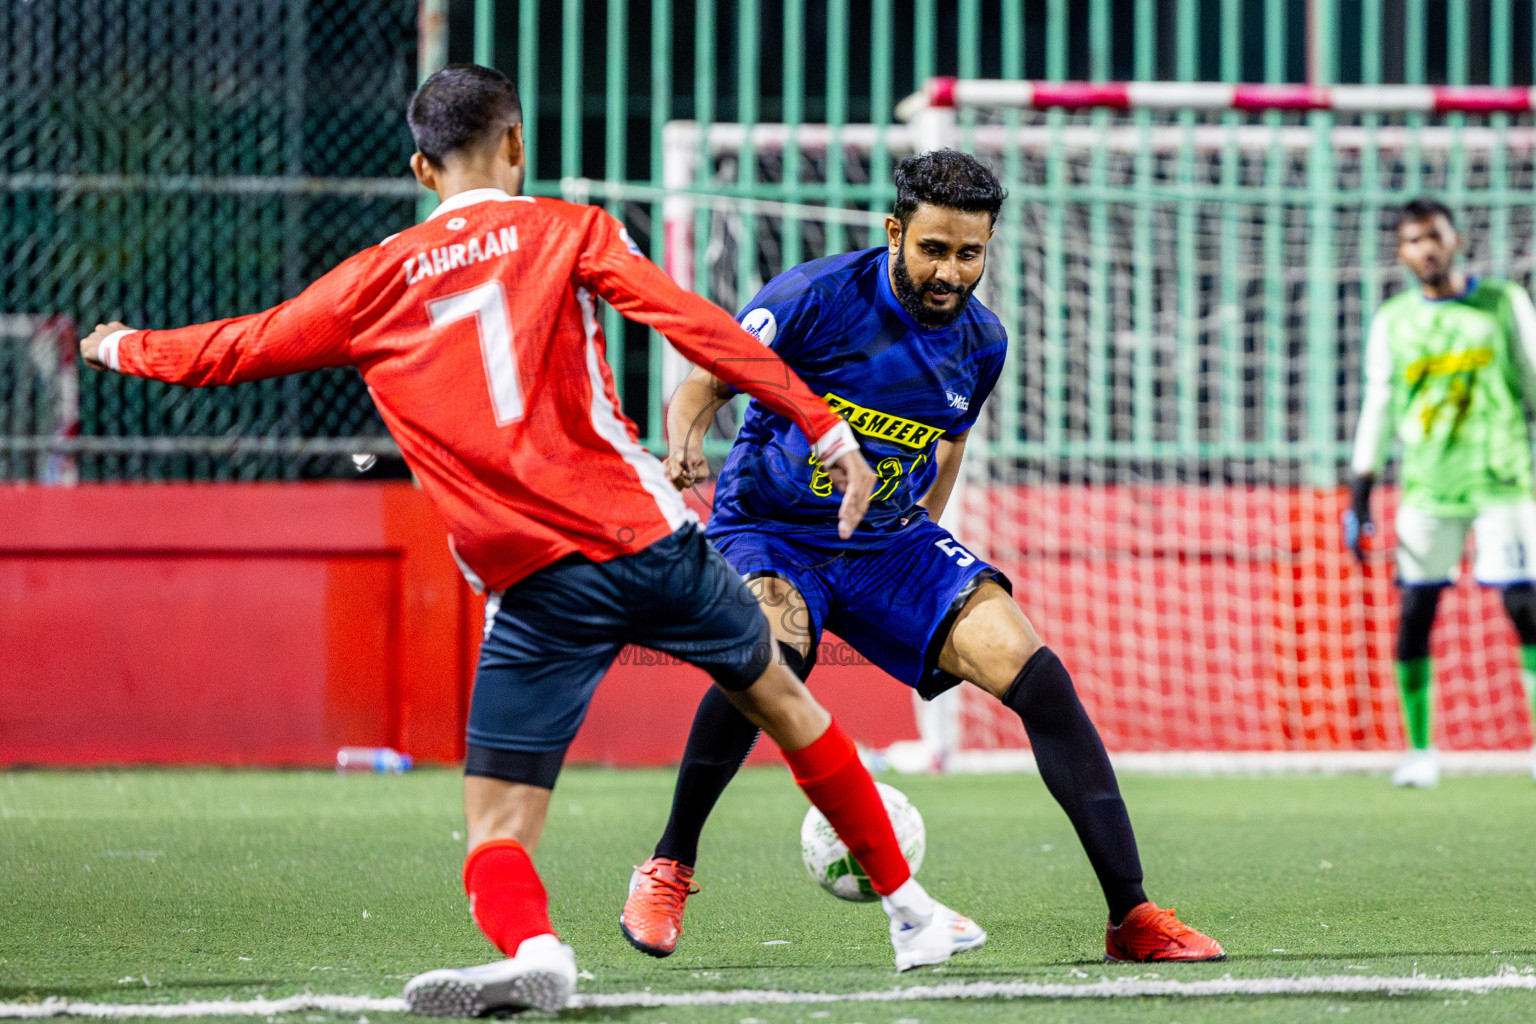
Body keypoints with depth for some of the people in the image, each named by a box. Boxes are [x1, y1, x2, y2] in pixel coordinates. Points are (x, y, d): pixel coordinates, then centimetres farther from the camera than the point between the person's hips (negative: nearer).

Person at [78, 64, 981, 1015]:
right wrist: (825, 427, -8)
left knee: (498, 826, 1)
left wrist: (123, 347, 38)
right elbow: (697, 325, -6)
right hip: (649, 538, 0)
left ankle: (530, 948, -33)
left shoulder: (377, 281, 10)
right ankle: (909, 909, 34)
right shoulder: (568, 231, 5)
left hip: (536, 586, 0)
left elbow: (237, 349, 18)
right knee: (781, 698, 24)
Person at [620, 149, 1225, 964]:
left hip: (889, 542, 4)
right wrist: (683, 443, -33)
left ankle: (1131, 914, -9)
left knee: (1036, 674, -14)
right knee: (771, 651, -37)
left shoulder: (981, 343, -3)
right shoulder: (816, 298, -17)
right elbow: (703, 385, -11)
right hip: (771, 530, -4)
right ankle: (669, 868, -16)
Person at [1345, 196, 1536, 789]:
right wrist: (1359, 498, 7)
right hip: (1427, 485, 2)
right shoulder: (1393, 321, 9)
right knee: (1415, 611, -3)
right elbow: (1377, 409, 11)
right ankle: (1419, 750, 5)